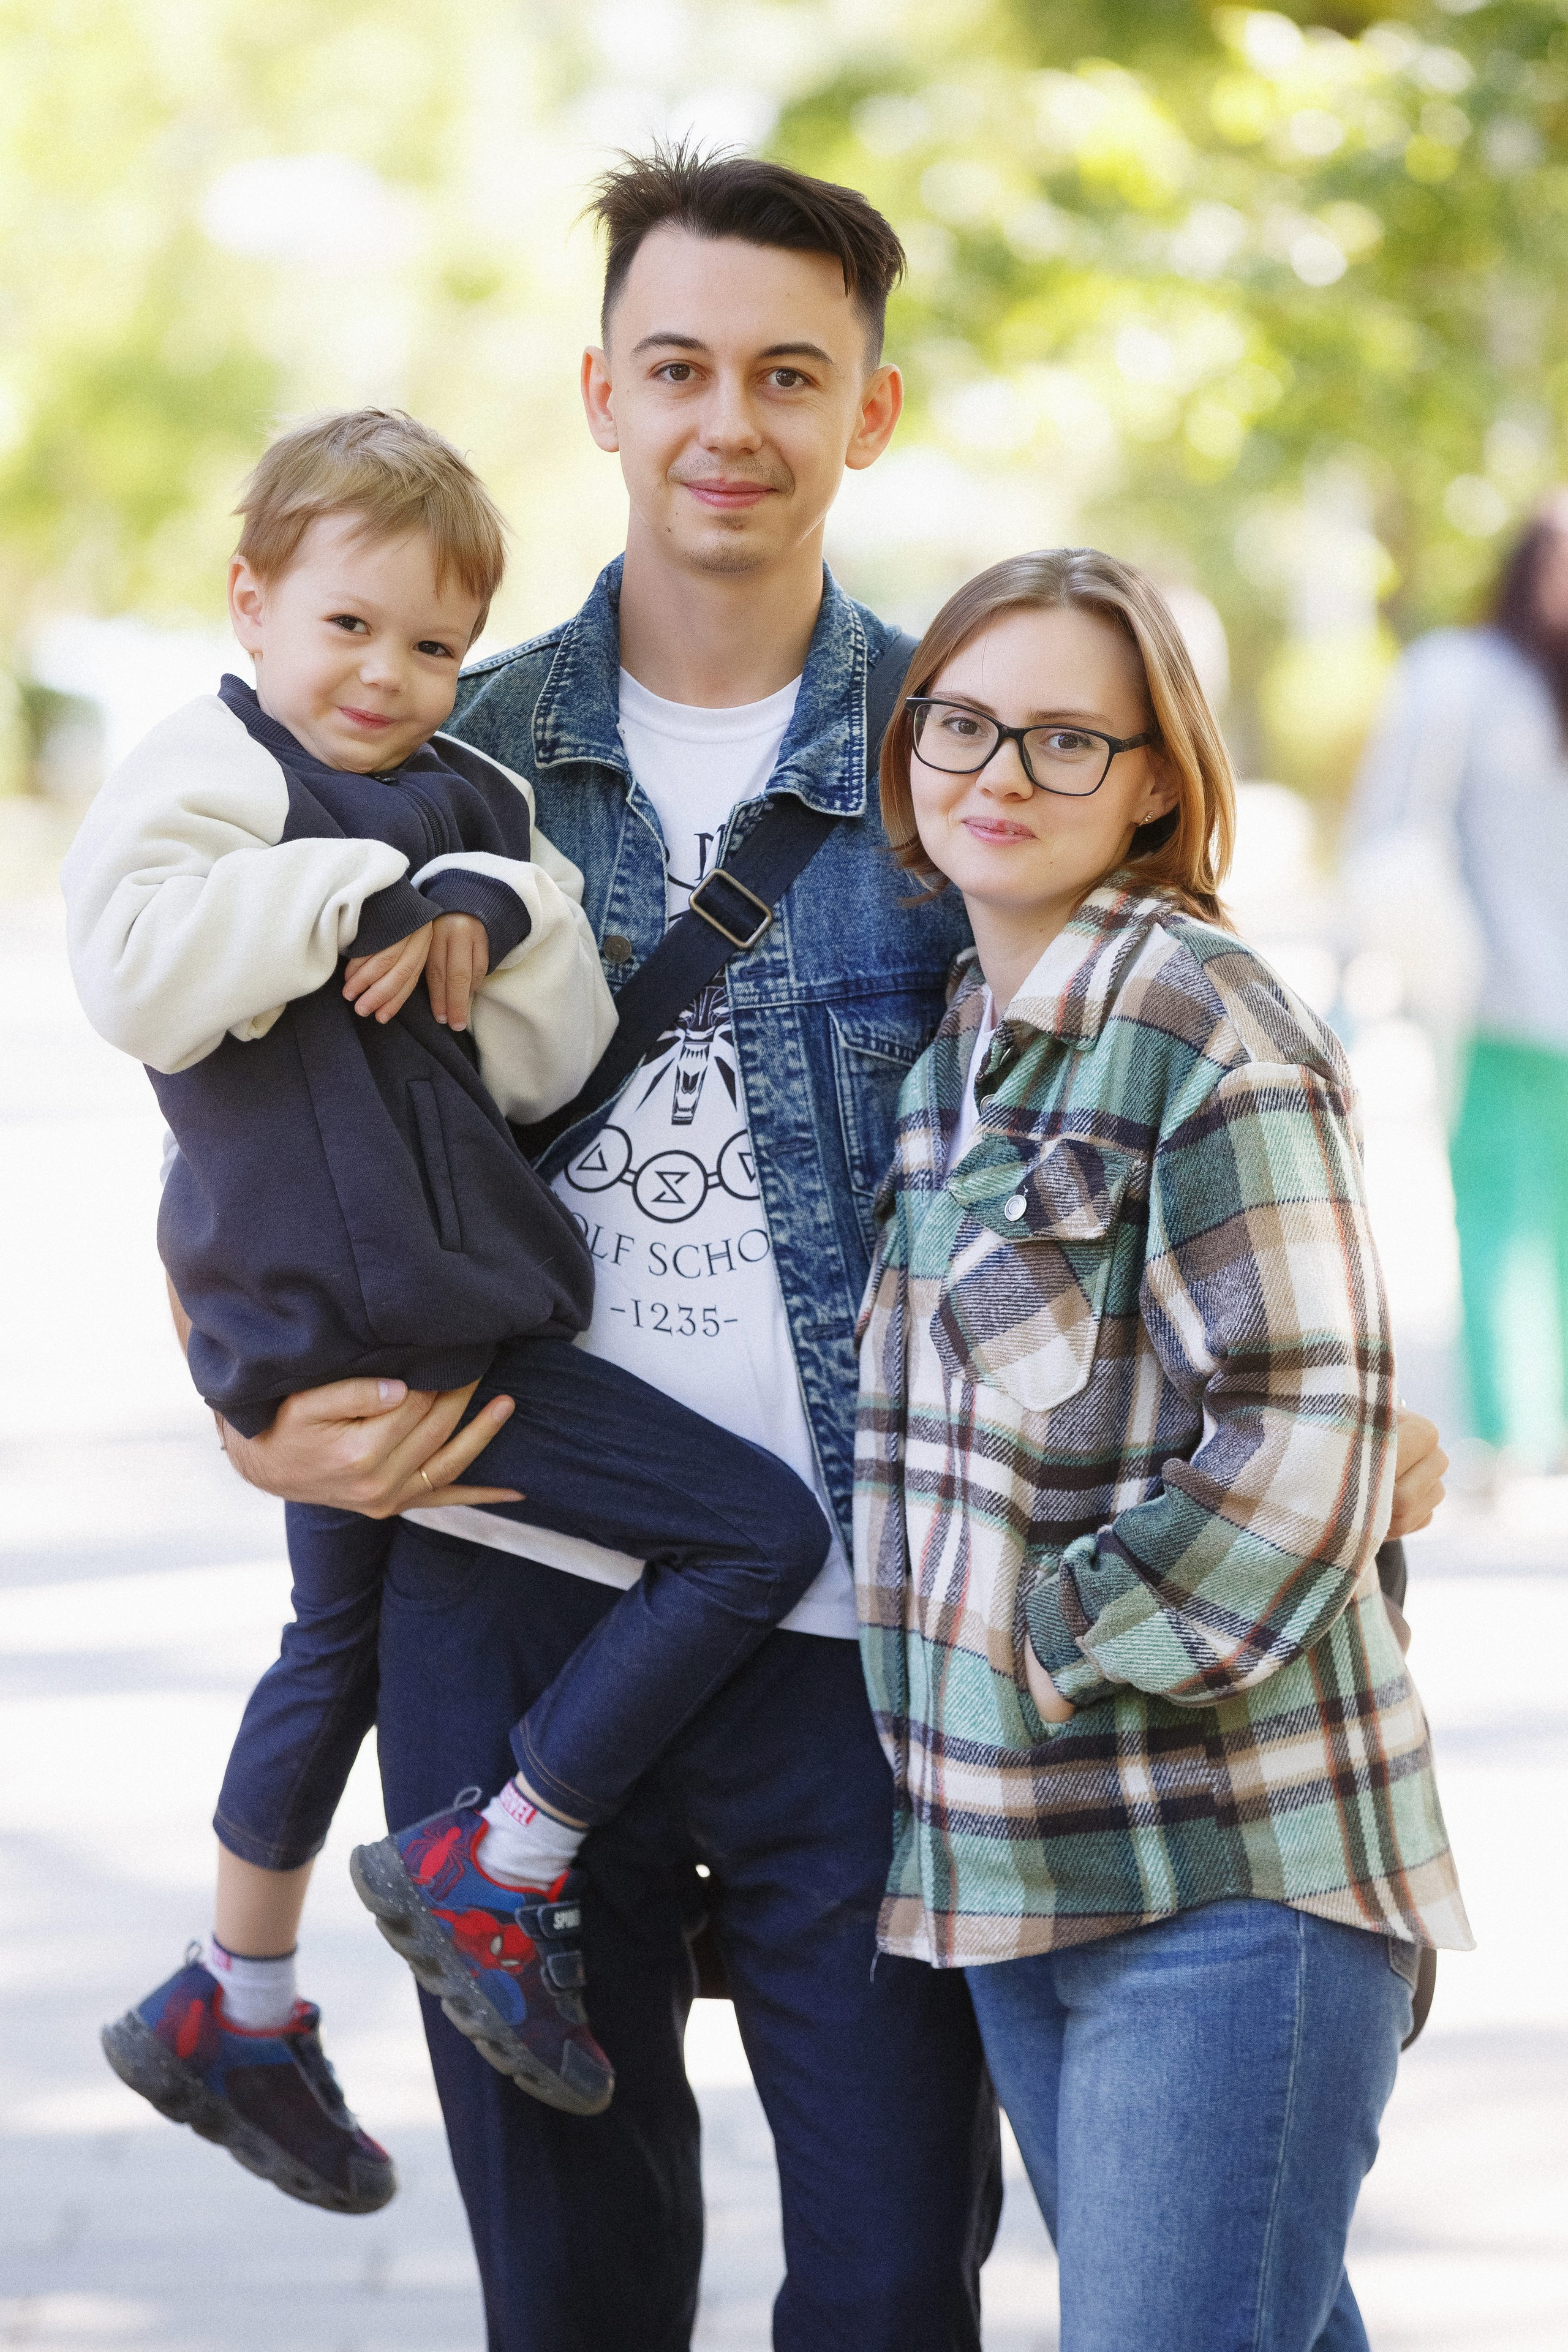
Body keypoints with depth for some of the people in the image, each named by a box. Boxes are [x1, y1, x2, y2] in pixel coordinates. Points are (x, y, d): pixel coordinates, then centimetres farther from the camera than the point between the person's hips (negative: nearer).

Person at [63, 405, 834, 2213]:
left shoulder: (459, 799, 11)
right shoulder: (206, 775, -10)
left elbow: (553, 1067, 3)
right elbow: (136, 976, -30)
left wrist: (493, 913, -15)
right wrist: (359, 894, -23)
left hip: (353, 1324, 10)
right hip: (356, 1316, -10)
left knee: (343, 1637, 28)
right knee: (755, 1528, -11)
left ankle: (236, 2010, 45)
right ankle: (498, 1864, -1)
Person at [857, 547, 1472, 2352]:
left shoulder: (1208, 1025, -12)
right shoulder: (958, 1044, 14)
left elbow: (1304, 1455, -17)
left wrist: (1058, 1657, -12)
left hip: (1227, 1868, -8)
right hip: (1018, 1860, 8)